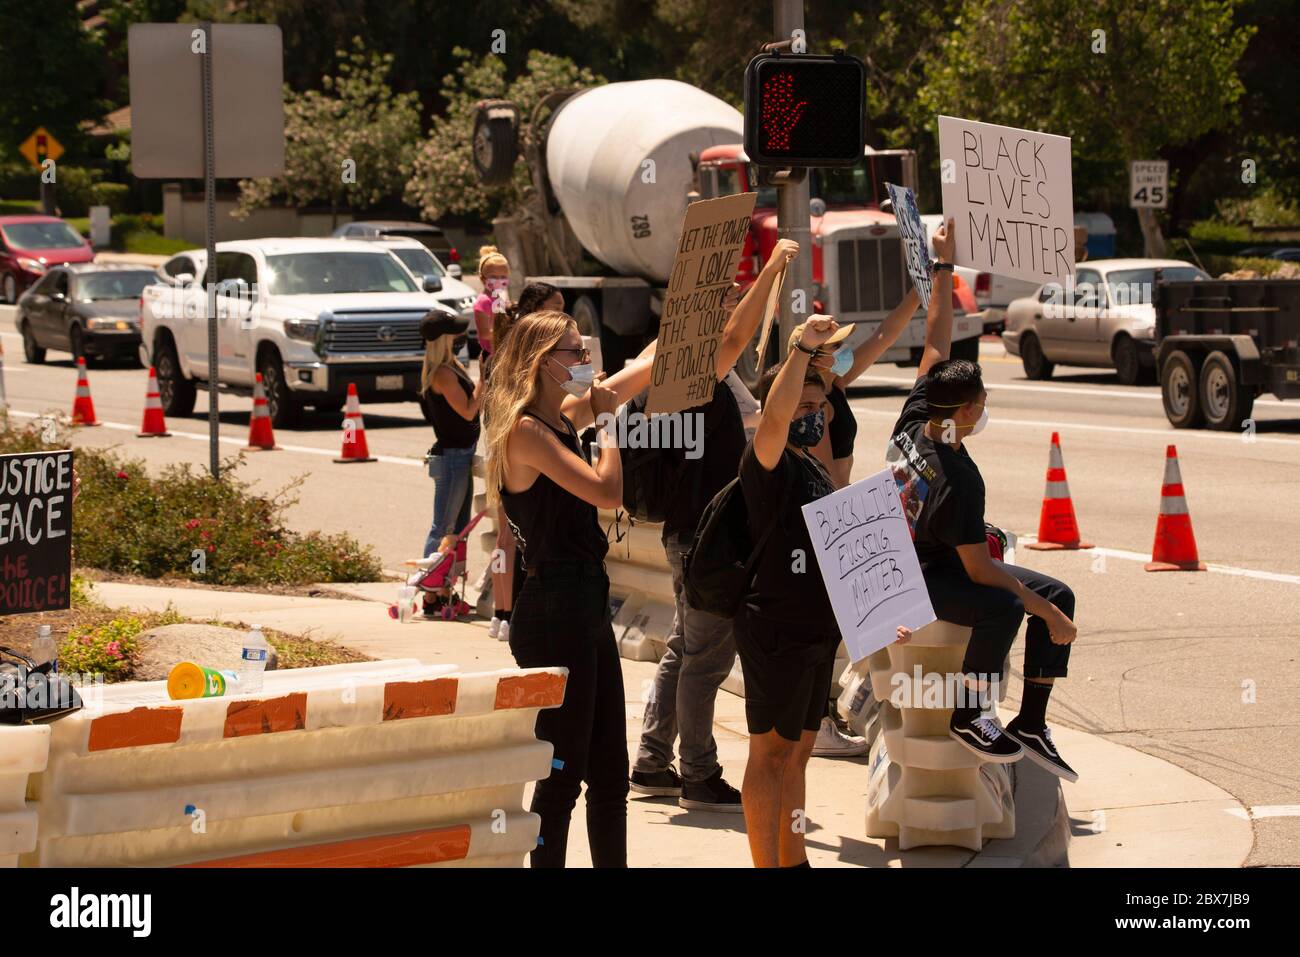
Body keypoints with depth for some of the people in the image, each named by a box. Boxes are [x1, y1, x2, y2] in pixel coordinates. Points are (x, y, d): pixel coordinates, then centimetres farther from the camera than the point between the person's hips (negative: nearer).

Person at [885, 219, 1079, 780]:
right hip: (919, 577, -10)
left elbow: (936, 343, 2)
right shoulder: (958, 481, -30)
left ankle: (1031, 726, -2)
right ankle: (967, 719, -18)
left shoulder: (916, 418, -9)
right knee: (1004, 607, -38)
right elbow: (980, 570, -27)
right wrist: (1046, 613, -22)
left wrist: (944, 265, 3)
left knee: (1059, 595, -1)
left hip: (930, 557, 10)